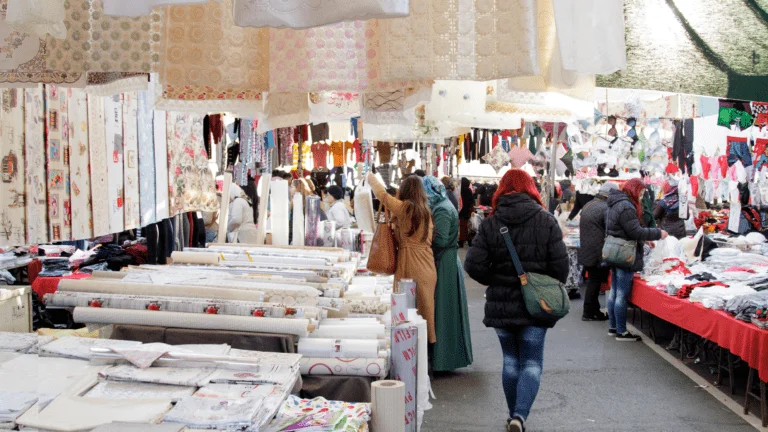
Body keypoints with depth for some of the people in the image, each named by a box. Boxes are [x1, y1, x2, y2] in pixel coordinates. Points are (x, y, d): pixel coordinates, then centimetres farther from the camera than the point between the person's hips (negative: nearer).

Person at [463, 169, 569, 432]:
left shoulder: (490, 224, -4)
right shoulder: (546, 221, -6)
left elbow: (473, 265, -10)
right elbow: (560, 265, -8)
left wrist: (496, 282, 8)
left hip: (500, 304, 2)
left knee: (511, 360, 16)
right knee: (532, 362, 4)